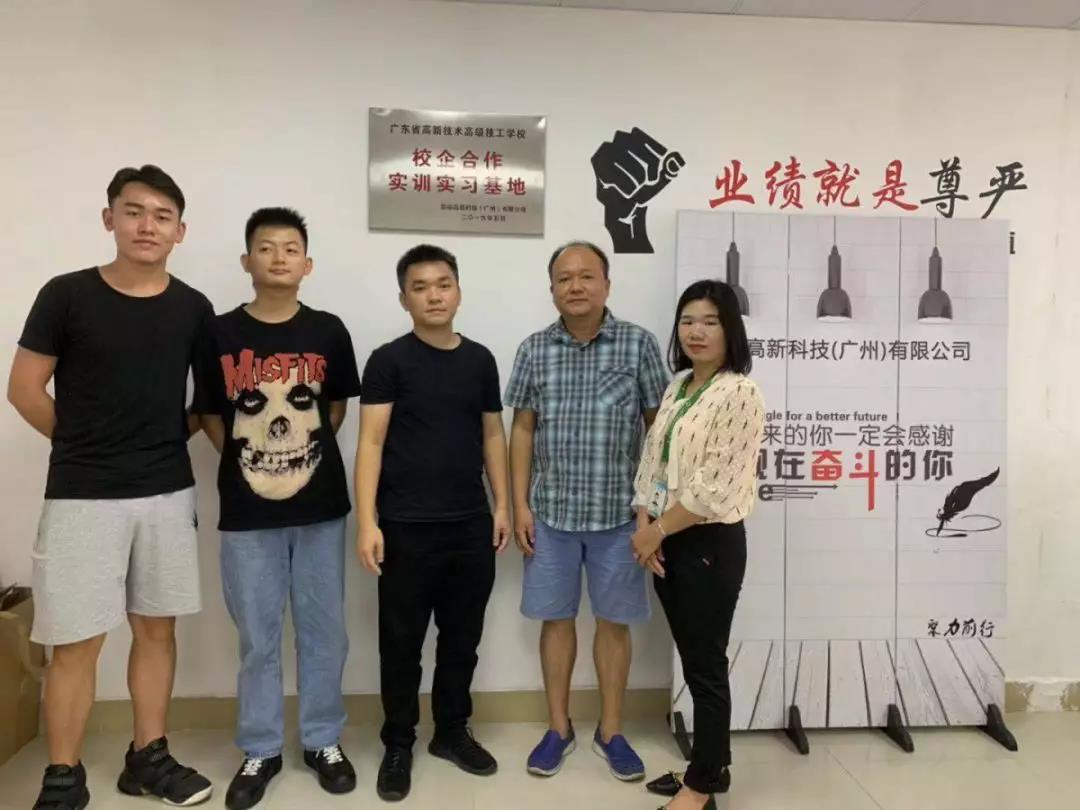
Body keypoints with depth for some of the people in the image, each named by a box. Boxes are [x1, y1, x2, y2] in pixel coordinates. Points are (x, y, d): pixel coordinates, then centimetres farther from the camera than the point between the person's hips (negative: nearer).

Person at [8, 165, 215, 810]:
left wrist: (170, 438, 2)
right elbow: (24, 389, 1)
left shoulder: (194, 309, 3)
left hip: (169, 493, 3)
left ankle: (149, 756, 27)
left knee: (157, 628, 12)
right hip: (83, 496, -3)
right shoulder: (67, 295, -5)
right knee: (76, 641, 3)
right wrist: (86, 447, 5)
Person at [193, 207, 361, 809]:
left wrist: (307, 458, 6)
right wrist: (252, 462, 3)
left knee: (324, 630, 10)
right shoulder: (220, 335, 0)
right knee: (257, 636, 11)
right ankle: (261, 750, 29)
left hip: (320, 508, 0)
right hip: (247, 512, 0)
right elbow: (210, 416, 7)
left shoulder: (329, 332, 1)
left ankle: (324, 741, 28)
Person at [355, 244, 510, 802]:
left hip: (472, 525, 4)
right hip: (407, 527, -4)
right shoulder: (389, 361, -4)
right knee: (402, 641, 8)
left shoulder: (480, 359, 8)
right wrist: (367, 521, -15)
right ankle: (398, 745, 26)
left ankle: (452, 731, 34)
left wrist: (502, 505, 8)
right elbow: (371, 443, -8)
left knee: (462, 637, 15)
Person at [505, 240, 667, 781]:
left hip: (619, 512, -1)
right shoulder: (534, 350, 1)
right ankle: (558, 727, 31)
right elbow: (522, 429, 5)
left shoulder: (639, 344, -4)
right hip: (551, 512, 2)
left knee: (613, 621, 11)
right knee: (556, 618, 12)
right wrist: (520, 505, 1)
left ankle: (610, 731, 30)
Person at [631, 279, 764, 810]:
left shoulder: (739, 392, -13)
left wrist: (659, 529, -12)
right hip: (667, 543, 7)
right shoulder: (676, 386, 10)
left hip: (709, 545, -7)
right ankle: (710, 764, 34)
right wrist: (645, 525, -4)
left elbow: (717, 485, -19)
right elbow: (652, 459, 9)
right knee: (694, 661, 17)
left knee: (706, 665, 5)